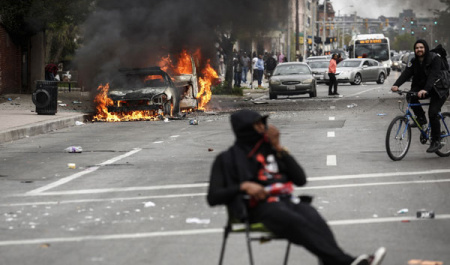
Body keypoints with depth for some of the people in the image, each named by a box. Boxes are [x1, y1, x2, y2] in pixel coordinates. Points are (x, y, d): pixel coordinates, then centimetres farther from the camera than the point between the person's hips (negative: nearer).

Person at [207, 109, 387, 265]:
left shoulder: (270, 148, 23)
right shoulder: (227, 159, 12)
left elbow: (301, 180, 16)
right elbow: (213, 198, 2)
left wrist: (279, 149, 8)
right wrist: (243, 186, -13)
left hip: (286, 200, 5)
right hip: (260, 207, -4)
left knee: (315, 220, -32)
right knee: (297, 223, -36)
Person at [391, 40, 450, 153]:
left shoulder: (435, 59, -19)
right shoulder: (414, 62, -1)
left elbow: (433, 76, -32)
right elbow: (406, 74, -14)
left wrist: (425, 90, -48)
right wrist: (396, 85, -32)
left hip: (439, 89, -6)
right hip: (422, 88, 6)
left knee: (433, 113, -19)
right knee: (411, 96, -23)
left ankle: (436, 142, -9)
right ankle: (421, 118, -3)